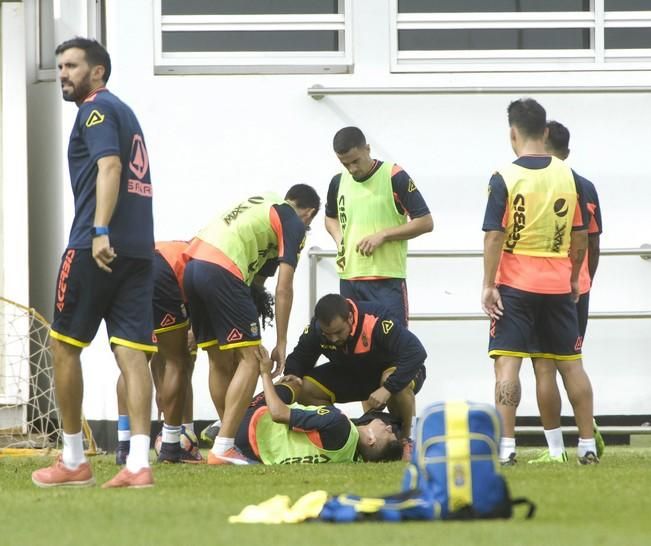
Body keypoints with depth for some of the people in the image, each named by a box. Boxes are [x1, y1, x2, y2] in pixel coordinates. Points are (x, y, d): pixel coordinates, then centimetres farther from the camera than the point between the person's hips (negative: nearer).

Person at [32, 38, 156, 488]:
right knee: (132, 353, -2)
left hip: (96, 247, -8)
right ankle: (139, 464, -12)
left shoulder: (96, 109, -4)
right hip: (139, 249, 8)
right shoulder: (124, 113, 23)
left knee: (64, 346, 5)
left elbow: (109, 167, -18)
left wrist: (100, 232, -28)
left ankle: (73, 462, 10)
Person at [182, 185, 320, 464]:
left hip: (193, 264, 8)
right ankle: (222, 449, -8)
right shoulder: (294, 223, 7)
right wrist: (281, 344, 5)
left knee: (219, 361, 17)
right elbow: (283, 289, 1)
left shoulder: (258, 203, 30)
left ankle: (229, 438, 23)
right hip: (221, 272, -8)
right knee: (249, 359, -2)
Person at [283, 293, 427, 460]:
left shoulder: (376, 322, -36)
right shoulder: (315, 328, -19)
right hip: (352, 375, 5)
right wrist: (292, 375, -29)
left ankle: (406, 439, -14)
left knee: (399, 383, -41)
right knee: (304, 388, -15)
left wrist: (387, 389, -46)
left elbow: (416, 353, -40)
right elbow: (299, 357, -4)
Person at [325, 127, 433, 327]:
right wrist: (339, 238, 6)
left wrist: (382, 235, -15)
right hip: (349, 279, 6)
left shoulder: (395, 178, -9)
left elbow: (425, 222, -8)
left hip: (387, 281, -6)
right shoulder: (338, 182, 8)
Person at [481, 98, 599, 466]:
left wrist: (488, 285, -8)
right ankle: (588, 445, 15)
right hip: (558, 284, 4)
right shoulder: (569, 177, 2)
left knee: (508, 363, -5)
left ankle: (506, 446, -14)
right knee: (571, 364, 12)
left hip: (515, 284, -4)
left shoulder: (505, 178, -9)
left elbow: (494, 236, -12)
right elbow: (581, 236, 7)